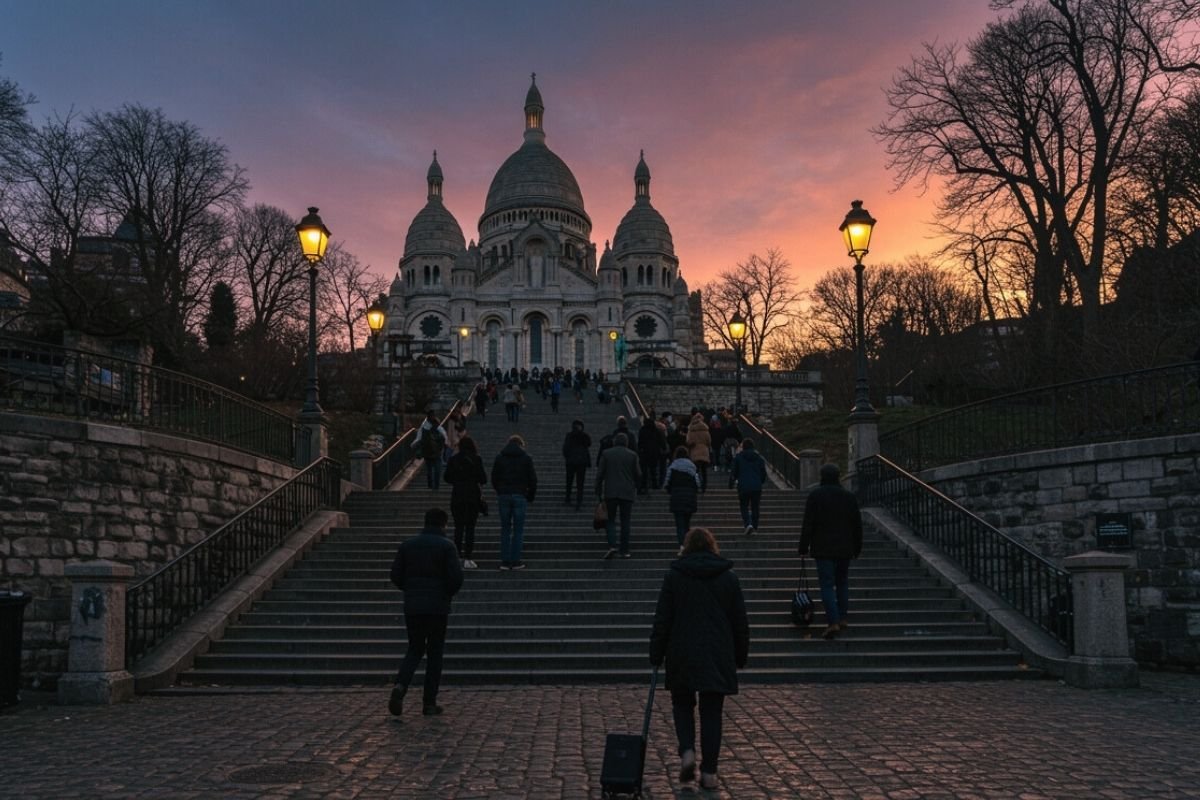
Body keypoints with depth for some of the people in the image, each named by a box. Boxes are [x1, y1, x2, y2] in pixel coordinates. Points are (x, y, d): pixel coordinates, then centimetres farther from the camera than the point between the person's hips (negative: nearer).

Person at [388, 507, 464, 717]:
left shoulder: (407, 544, 5)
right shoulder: (445, 546, -6)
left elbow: (396, 574, 3)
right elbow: (456, 577, -12)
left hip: (412, 606, 3)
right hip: (437, 607, -3)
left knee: (415, 649, 15)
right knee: (435, 652, 8)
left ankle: (400, 685, -10)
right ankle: (429, 703, 9)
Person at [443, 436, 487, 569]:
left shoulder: (453, 459, 0)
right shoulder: (476, 459, -6)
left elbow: (447, 478, 5)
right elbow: (483, 479, -6)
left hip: (457, 496, 2)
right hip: (473, 496, -2)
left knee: (458, 527, 9)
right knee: (470, 528, 1)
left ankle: (458, 557, 6)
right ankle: (467, 559, -2)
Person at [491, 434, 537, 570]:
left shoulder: (499, 458, 8)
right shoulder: (526, 458, 3)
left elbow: (494, 478, 9)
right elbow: (533, 479, 3)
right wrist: (531, 496, 14)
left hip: (503, 496, 2)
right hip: (520, 496, -2)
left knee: (505, 529, 6)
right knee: (518, 530, 2)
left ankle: (505, 561, 4)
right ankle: (516, 561, 0)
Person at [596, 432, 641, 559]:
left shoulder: (606, 454, 1)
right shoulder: (632, 455, 1)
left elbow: (600, 474, 0)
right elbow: (638, 475, 1)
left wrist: (599, 492, 6)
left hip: (610, 492, 0)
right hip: (627, 493, 0)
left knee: (611, 520, 8)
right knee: (625, 522, 7)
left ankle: (612, 546, -11)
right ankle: (625, 551, 7)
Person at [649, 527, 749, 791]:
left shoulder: (674, 576, -2)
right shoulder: (728, 577, 3)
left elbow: (662, 619, -3)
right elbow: (740, 622, 7)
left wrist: (656, 655, 4)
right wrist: (740, 657, 15)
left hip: (682, 653, -1)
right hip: (718, 656, 1)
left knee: (682, 704, 16)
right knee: (711, 712, 8)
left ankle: (687, 751, -5)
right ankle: (709, 772, 7)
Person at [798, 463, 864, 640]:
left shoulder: (815, 495, -8)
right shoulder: (849, 495, 4)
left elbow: (808, 524, -10)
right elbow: (857, 524, 8)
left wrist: (804, 547, -4)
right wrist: (857, 547, 16)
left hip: (823, 548, -4)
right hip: (845, 549, 4)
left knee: (827, 585, -4)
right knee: (842, 582, 17)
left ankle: (833, 622, -13)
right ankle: (842, 618, 20)